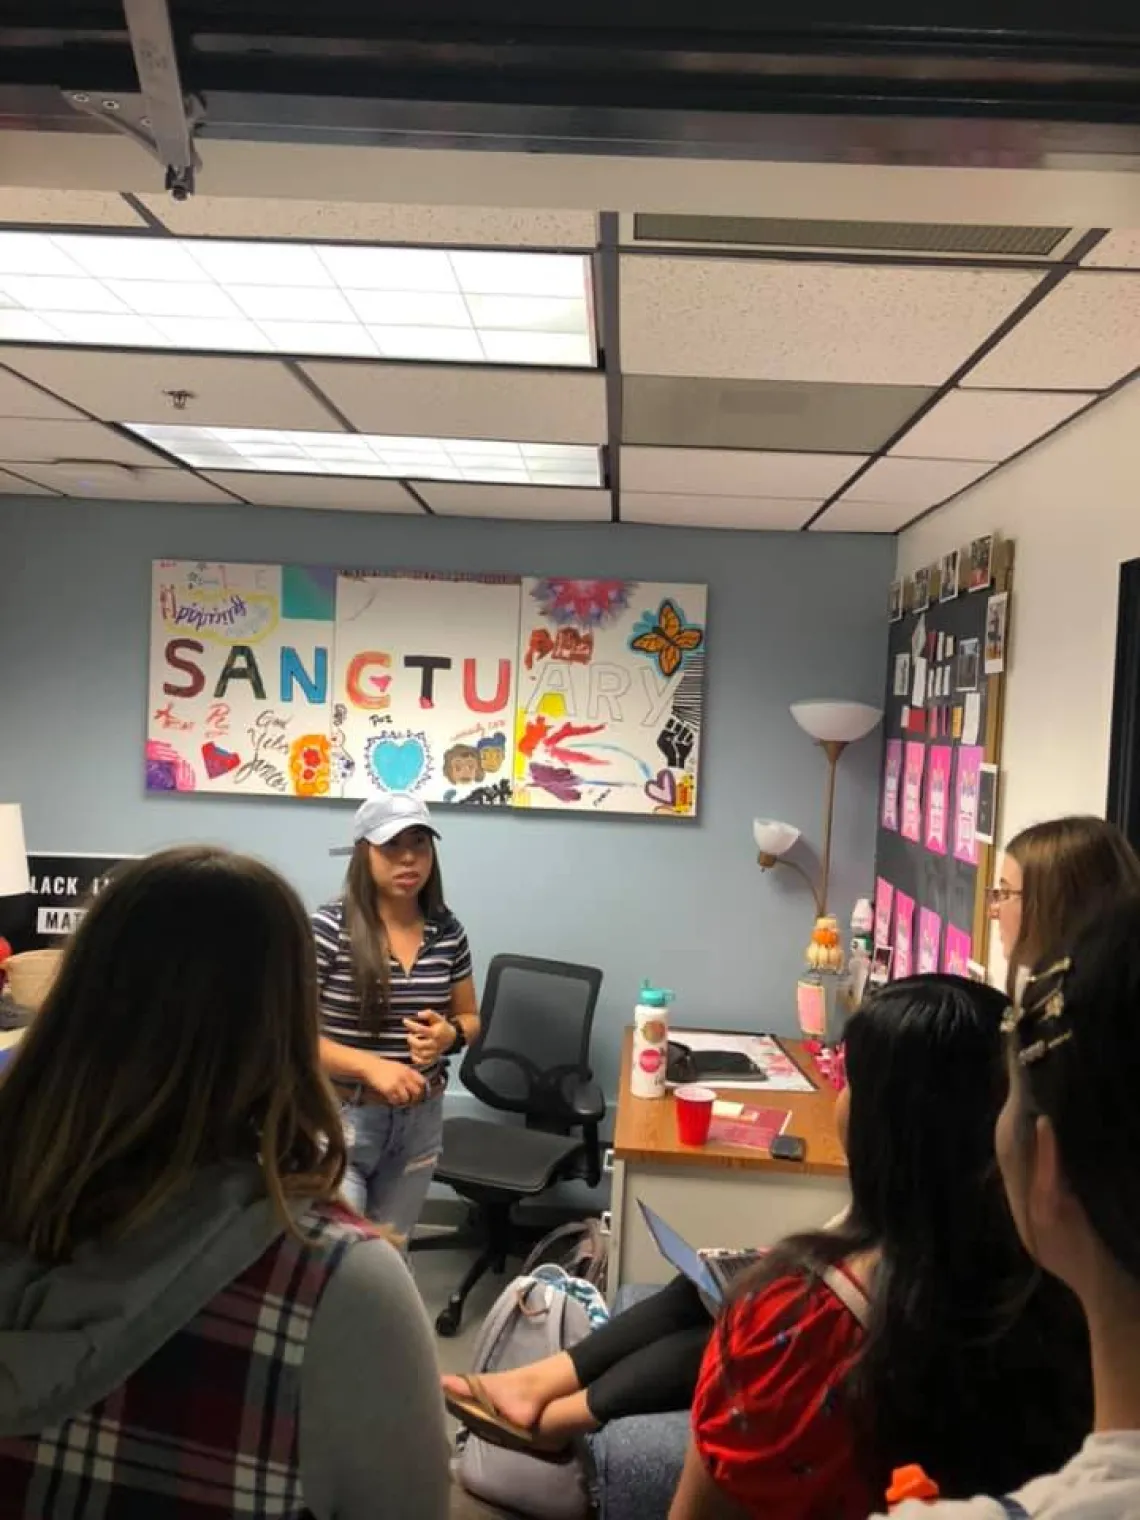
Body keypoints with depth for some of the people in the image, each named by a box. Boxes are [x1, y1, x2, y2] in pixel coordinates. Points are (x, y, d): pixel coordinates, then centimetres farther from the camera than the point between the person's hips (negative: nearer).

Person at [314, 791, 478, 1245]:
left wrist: (450, 1035, -11)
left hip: (420, 1120, 5)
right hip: (340, 1118, -5)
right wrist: (370, 1064, -25)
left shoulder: (447, 931, 0)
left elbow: (469, 1018, 12)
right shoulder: (329, 927, -15)